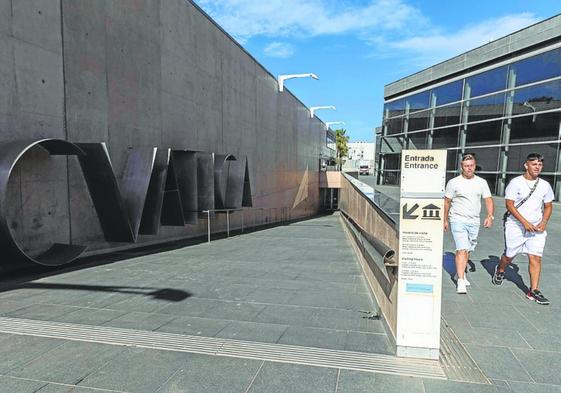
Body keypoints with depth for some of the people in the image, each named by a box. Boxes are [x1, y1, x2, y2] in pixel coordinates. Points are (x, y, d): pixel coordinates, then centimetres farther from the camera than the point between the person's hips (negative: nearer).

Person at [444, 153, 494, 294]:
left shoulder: (482, 182, 7)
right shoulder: (453, 182, -2)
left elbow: (488, 200, 5)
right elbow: (447, 202, 4)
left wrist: (490, 216, -12)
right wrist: (445, 220, 5)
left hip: (474, 221, 4)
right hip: (458, 220, -4)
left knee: (468, 250, 14)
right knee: (462, 249, -14)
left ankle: (460, 273, 32)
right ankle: (460, 281, -14)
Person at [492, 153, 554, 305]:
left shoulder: (545, 185, 6)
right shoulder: (515, 183, -7)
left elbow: (548, 206, 14)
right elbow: (509, 204, -11)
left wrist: (543, 223, -4)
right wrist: (524, 222, -17)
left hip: (536, 228, 3)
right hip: (516, 225, -3)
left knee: (535, 258, -5)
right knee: (509, 255, 8)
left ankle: (534, 291, 1)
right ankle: (500, 270, 40)